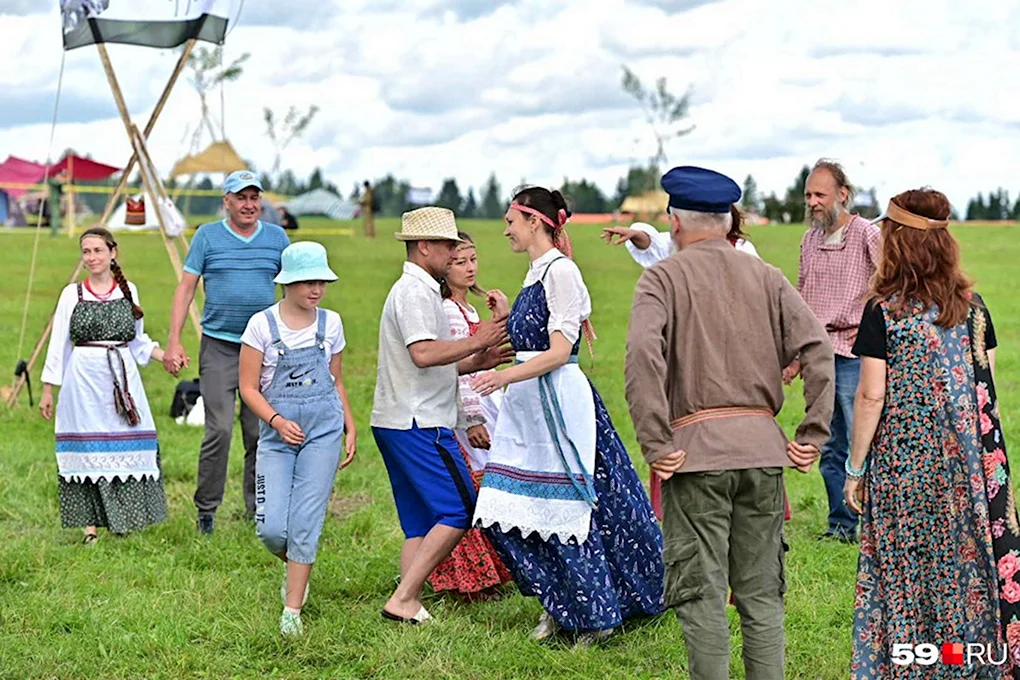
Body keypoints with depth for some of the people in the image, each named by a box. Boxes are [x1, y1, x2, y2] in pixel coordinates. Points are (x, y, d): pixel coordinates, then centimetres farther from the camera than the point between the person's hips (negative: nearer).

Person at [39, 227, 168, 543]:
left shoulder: (128, 291, 9)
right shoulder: (72, 294, 4)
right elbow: (58, 344, 5)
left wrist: (164, 355, 1)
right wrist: (48, 390, 3)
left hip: (123, 378, 2)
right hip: (84, 377, -2)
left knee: (126, 447, -2)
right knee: (87, 448, -3)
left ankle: (123, 519, 9)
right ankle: (90, 524, 1)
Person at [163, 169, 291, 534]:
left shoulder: (277, 238, 8)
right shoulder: (208, 236, 3)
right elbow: (186, 288, 3)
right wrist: (174, 343, -4)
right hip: (219, 345, -2)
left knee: (261, 434, 4)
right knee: (219, 429, -10)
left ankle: (257, 509, 15)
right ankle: (206, 509, 2)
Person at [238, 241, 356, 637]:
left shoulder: (330, 323, 6)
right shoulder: (263, 325, -3)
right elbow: (248, 386, -2)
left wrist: (350, 428, 10)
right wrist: (277, 420, -16)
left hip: (323, 432, 1)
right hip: (276, 435, -1)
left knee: (305, 523, -6)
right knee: (271, 528, -8)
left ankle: (292, 610, 2)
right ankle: (294, 567, 27)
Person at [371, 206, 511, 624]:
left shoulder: (418, 290, 22)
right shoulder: (415, 292, -11)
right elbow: (423, 354, -25)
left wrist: (475, 362, 12)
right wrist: (476, 342, -17)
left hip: (400, 421, 11)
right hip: (419, 423, -11)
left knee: (421, 522, 9)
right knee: (459, 511, -10)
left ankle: (410, 606, 6)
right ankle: (403, 599, -11)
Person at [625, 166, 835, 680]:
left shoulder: (663, 278, 0)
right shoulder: (767, 277, 11)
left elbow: (643, 354, -17)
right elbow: (817, 349, 0)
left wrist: (656, 444, -15)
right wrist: (812, 435, 2)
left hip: (696, 447, -4)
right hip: (762, 446, 4)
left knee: (702, 595, 0)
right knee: (762, 594, 10)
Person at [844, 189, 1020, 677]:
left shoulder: (883, 313, -12)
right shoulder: (972, 307, 2)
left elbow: (871, 397, -12)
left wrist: (855, 468, -3)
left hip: (903, 466, -4)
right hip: (969, 467, 4)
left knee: (905, 574, 5)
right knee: (968, 564, 11)